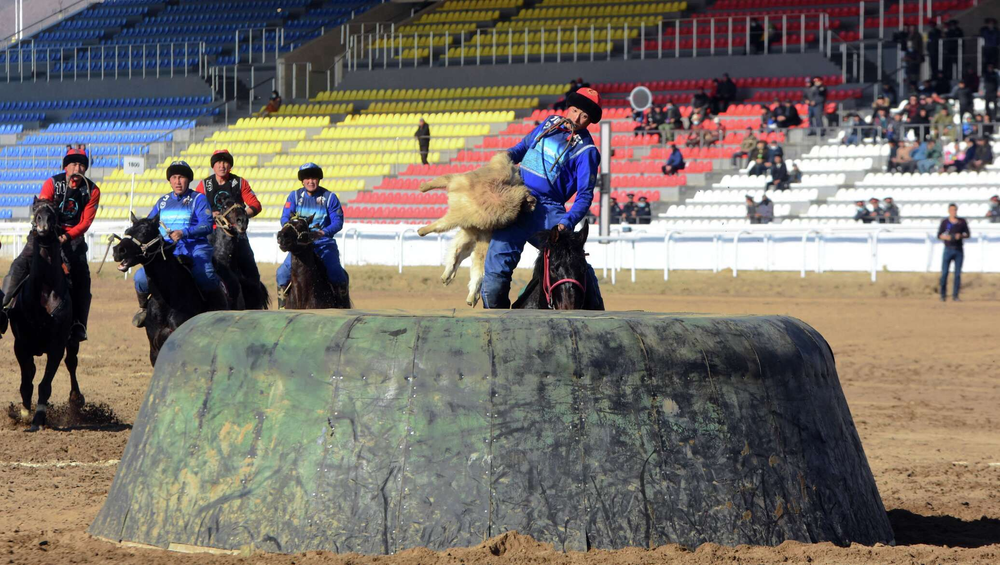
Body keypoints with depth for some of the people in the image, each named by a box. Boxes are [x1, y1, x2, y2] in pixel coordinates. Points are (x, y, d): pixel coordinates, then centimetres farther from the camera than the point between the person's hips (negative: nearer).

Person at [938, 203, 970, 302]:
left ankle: (955, 296, 3)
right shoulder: (944, 222, 2)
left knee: (958, 274, -1)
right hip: (948, 249, -1)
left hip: (959, 250, 1)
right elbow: (939, 235, 4)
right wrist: (945, 237, -17)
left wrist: (961, 236, -14)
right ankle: (943, 295, 3)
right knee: (944, 273, -7)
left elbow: (967, 234, 6)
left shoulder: (962, 221, 5)